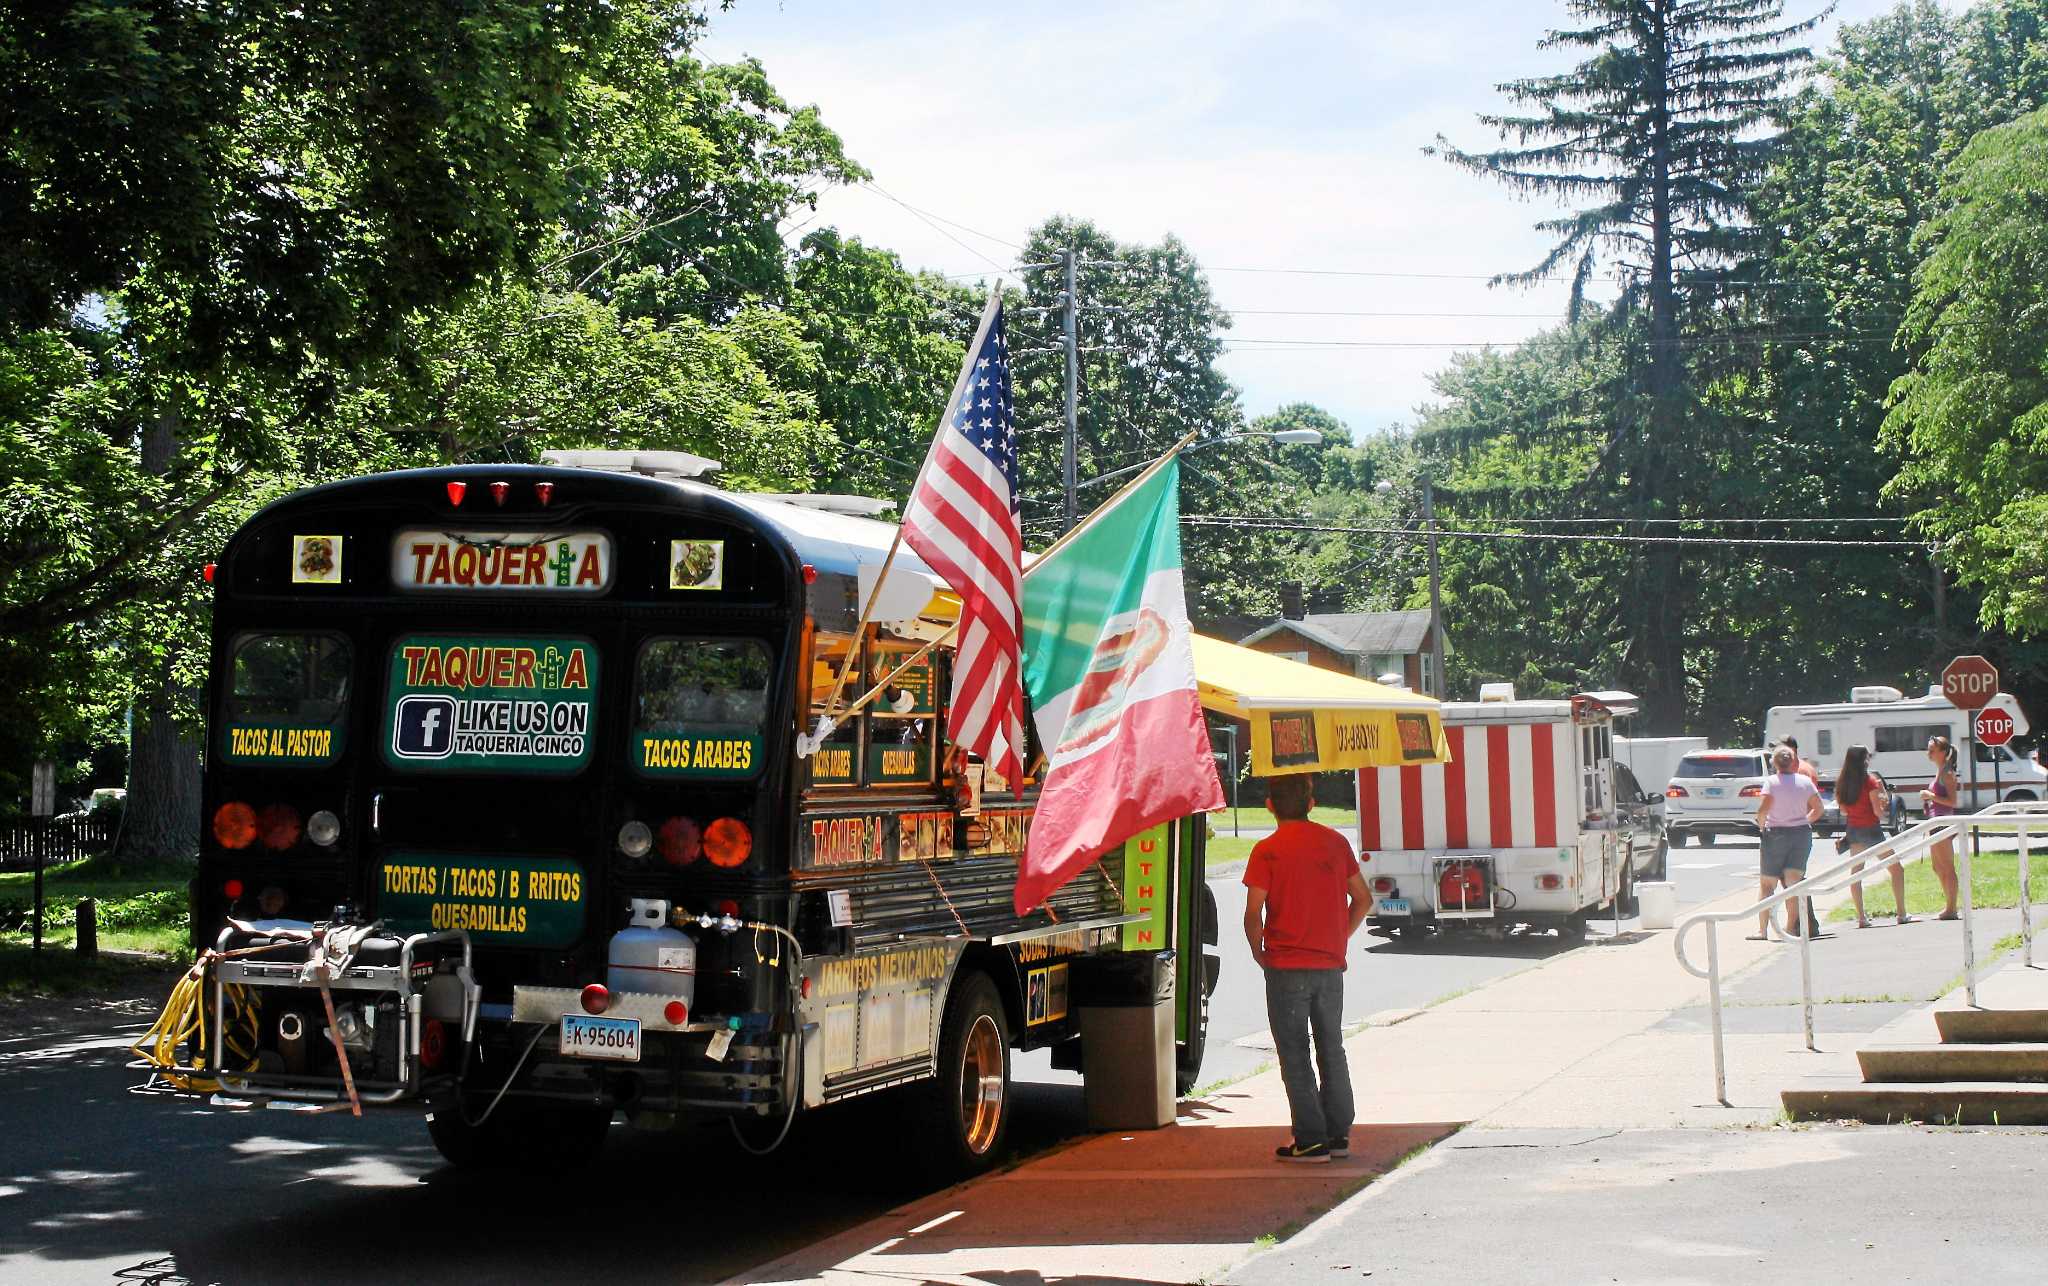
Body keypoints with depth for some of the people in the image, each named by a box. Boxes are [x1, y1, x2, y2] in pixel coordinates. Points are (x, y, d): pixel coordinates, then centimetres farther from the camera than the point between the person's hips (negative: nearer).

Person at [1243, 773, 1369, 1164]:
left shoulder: (1267, 851, -10)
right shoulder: (1335, 842, 4)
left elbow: (1253, 912, -13)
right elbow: (1363, 900, 8)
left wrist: (1259, 952, 3)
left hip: (1286, 966, -4)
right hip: (1330, 965, 4)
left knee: (1295, 1055, 3)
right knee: (1332, 1049, 16)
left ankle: (1311, 1140, 2)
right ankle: (1338, 1135, 20)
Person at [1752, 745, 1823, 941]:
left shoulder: (1771, 782, -9)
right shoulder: (1805, 781, 1)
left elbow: (1762, 809, -20)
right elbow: (1818, 809, 2)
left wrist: (1761, 826, -2)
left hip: (1776, 834, -3)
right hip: (1802, 833, 3)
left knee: (1766, 884, 5)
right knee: (1794, 883, 4)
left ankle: (1762, 929, 3)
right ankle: (1791, 928, -1)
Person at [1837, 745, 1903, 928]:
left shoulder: (1841, 782, 1)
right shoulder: (1870, 781, -15)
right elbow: (1878, 811, -15)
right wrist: (1884, 796, 1)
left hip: (1852, 830, 5)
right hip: (1871, 830, -5)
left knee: (1855, 873, 9)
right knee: (1897, 869, 6)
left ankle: (1861, 917, 6)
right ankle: (1902, 914, 4)